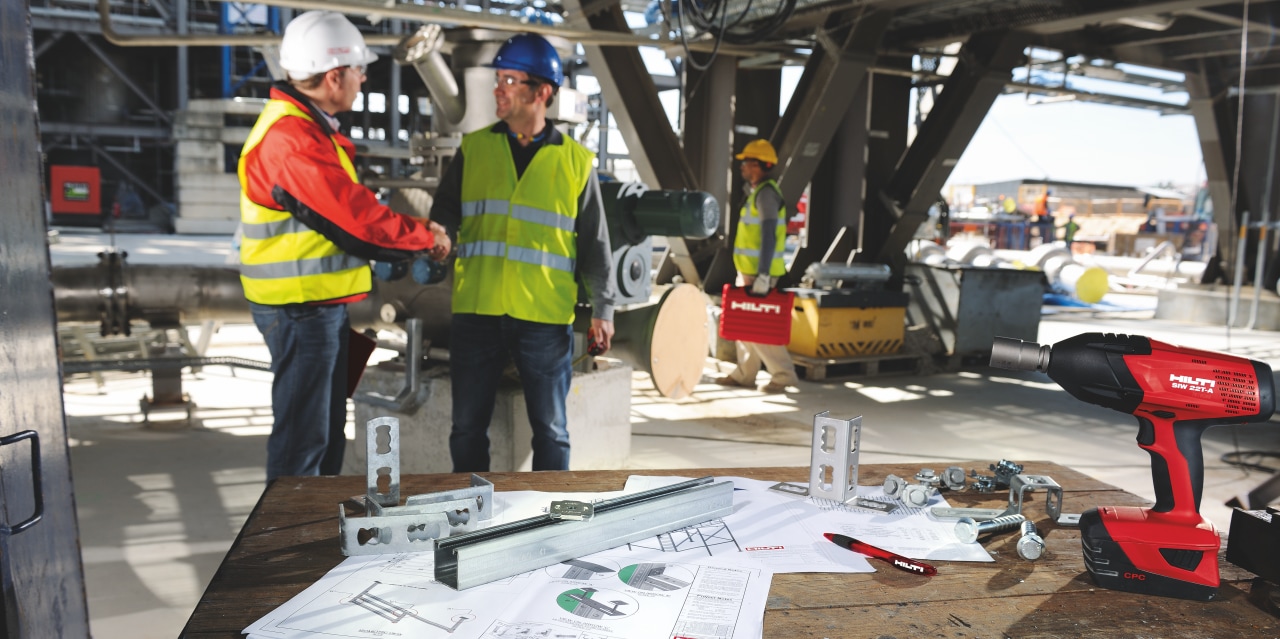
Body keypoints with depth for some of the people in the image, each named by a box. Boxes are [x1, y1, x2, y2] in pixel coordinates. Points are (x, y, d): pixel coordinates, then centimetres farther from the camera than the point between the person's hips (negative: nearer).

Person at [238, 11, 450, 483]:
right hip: (300, 307, -11)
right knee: (302, 434, 0)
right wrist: (426, 237, -10)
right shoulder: (291, 135, -21)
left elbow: (347, 205, 12)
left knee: (327, 428, 21)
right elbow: (356, 215, -24)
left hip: (320, 305, 11)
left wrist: (415, 232, 1)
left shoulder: (309, 127, 14)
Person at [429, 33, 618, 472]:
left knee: (551, 431, 9)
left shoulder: (575, 161, 3)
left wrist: (602, 308, 3)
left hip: (546, 319, -1)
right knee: (468, 428, 9)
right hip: (476, 315, 2)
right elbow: (441, 222, 9)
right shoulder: (474, 149, 7)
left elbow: (595, 245, 6)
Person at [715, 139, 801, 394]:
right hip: (748, 271, 10)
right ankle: (744, 374, 22)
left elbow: (768, 237, -22)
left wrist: (762, 276, -25)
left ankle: (784, 375, -1)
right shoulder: (757, 192, 16)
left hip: (758, 273, -10)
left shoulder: (766, 193, -15)